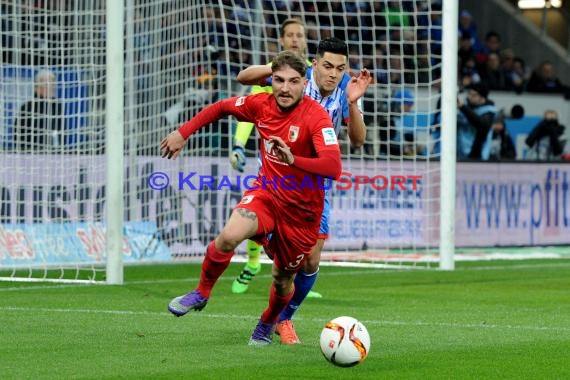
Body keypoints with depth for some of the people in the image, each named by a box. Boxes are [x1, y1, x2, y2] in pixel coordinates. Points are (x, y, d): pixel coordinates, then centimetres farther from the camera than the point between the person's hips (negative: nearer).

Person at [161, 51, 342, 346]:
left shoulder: (316, 117, -23)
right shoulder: (261, 104, -6)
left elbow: (333, 167, -36)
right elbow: (221, 108, 14)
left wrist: (293, 159, -50)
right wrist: (182, 133, 12)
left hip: (302, 210, -2)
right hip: (265, 193, 2)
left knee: (283, 280, 11)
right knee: (230, 235, -28)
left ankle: (267, 325, 46)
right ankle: (201, 293, -1)